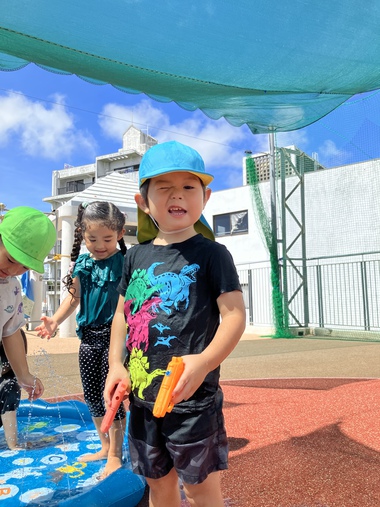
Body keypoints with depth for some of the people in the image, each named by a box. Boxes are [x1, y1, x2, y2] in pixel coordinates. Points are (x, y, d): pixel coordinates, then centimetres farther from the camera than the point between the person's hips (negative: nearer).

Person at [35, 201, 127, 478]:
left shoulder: (125, 263, -11)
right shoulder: (82, 263, 4)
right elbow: (73, 298, 8)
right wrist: (55, 320, -6)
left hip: (115, 334, -6)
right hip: (89, 335, 6)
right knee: (92, 395, 16)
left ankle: (115, 454, 19)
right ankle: (105, 446, 35)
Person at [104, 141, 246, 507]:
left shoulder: (211, 253, -9)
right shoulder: (136, 256, 6)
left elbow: (235, 314, -14)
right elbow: (122, 314, 12)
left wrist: (205, 361, -29)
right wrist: (116, 364, 0)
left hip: (192, 396, -5)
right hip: (141, 394, 5)